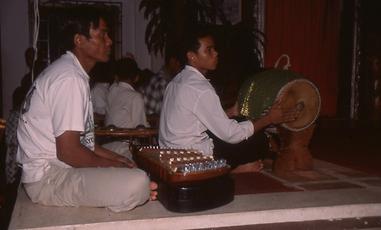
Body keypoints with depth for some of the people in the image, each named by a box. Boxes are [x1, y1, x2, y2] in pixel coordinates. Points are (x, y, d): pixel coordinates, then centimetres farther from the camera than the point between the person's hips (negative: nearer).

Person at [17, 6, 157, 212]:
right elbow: (68, 152, -24)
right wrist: (114, 165, -10)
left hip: (53, 168, 10)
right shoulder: (70, 78, -20)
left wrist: (115, 157, 6)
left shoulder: (69, 70, 13)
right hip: (48, 178, -10)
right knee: (137, 184, -29)